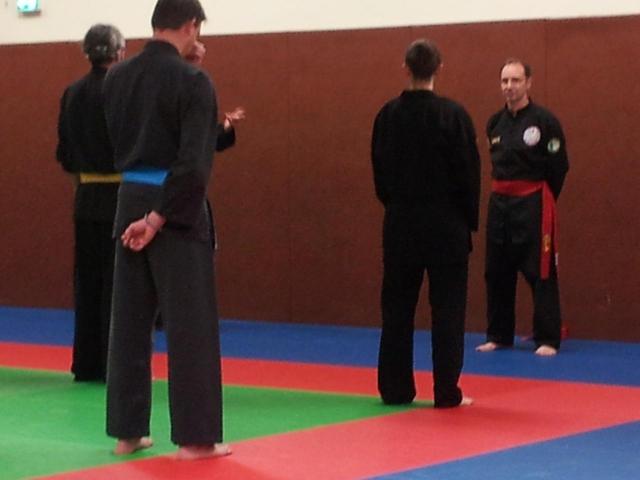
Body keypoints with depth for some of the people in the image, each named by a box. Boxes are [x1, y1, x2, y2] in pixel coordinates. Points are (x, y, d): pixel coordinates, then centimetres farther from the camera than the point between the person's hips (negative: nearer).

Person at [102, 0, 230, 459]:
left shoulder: (118, 77, 5)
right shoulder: (193, 81, -13)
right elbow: (194, 163, -19)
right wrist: (159, 218, -16)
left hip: (130, 202, 6)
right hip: (178, 210, -6)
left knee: (129, 320, 12)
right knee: (190, 323, 0)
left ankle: (128, 431, 17)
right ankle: (195, 437, 3)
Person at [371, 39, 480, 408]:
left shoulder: (389, 114, 0)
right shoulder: (452, 115, -12)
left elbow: (380, 169, 8)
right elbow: (469, 172, -8)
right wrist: (469, 220, 3)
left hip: (400, 222, 4)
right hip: (445, 222, -3)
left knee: (397, 306, 11)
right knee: (447, 308, 3)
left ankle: (395, 388, 15)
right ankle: (447, 392, 3)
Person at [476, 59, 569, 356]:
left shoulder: (544, 121, -10)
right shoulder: (495, 123, 8)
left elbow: (559, 167, -7)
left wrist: (541, 200, -1)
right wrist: (504, 192, 11)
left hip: (533, 204, -6)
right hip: (500, 203, 6)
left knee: (540, 272, -6)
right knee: (497, 272, 10)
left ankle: (547, 340, 0)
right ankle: (498, 335, 21)